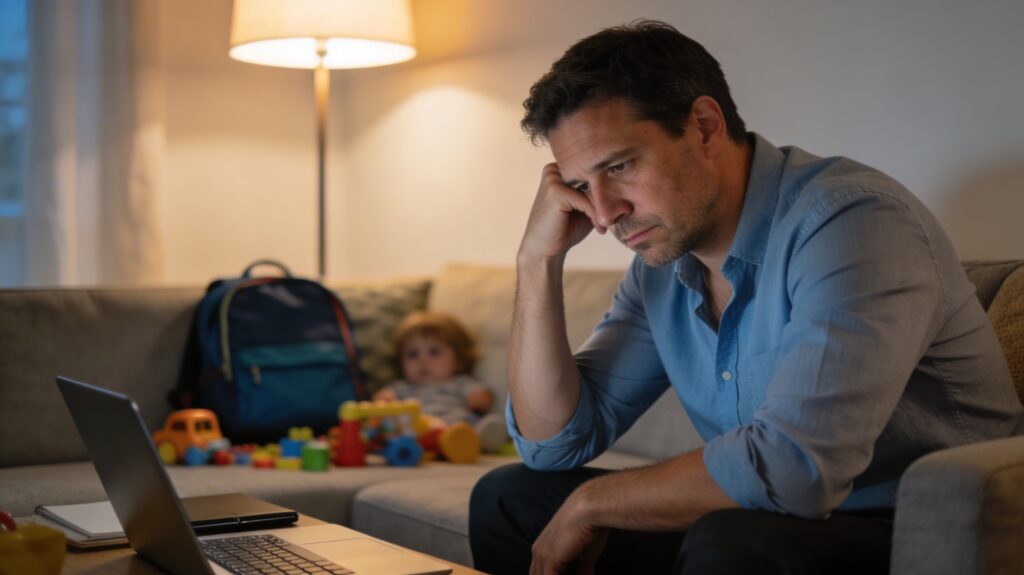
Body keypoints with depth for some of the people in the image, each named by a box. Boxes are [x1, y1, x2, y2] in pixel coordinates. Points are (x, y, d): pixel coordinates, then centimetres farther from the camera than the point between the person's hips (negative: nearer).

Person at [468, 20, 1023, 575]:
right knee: (507, 498, 5)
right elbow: (553, 443, 4)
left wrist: (591, 503, -18)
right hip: (781, 529, 7)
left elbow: (793, 467, -33)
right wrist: (539, 259, -7)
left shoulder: (852, 218, -22)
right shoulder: (661, 264, 3)